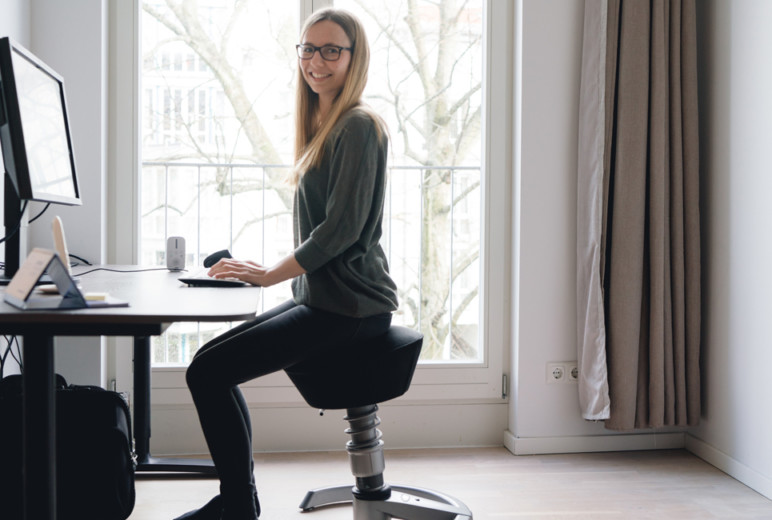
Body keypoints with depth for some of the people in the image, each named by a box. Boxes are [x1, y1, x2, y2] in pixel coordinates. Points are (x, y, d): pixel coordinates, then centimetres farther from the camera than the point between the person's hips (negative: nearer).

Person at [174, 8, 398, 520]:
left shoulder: (359, 126, -14)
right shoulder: (324, 126, 17)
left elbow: (342, 228, -20)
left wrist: (270, 274, -13)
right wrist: (266, 270, 8)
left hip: (348, 307, -10)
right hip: (323, 299, 10)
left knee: (208, 370, -12)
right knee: (213, 362, 11)